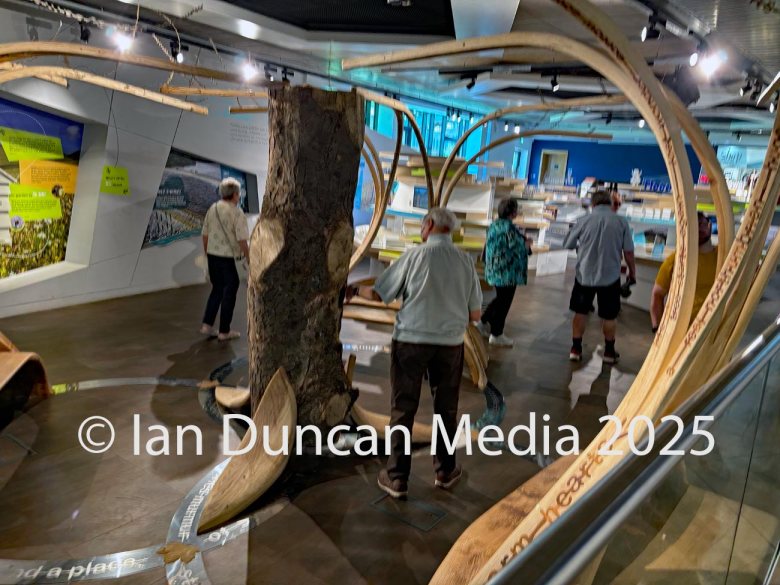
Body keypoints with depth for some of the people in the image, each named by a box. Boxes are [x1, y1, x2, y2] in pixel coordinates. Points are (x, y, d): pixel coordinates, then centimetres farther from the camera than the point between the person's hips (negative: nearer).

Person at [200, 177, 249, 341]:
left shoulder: (212, 209, 6)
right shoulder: (237, 213, -13)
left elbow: (205, 235, 11)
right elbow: (242, 240, -17)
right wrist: (249, 259, -8)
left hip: (212, 255, 6)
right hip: (228, 258, -6)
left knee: (217, 290, 20)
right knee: (229, 292, 6)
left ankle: (207, 325, 16)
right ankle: (224, 331, 12)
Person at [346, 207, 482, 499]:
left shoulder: (414, 255, -8)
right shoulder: (466, 261, -1)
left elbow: (378, 294, -4)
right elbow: (475, 314, 1)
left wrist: (355, 290, 15)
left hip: (410, 340, -2)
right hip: (450, 343, 2)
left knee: (403, 410, 8)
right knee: (446, 409, 17)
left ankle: (397, 477, 16)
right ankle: (445, 471, 31)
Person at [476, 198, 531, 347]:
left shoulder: (493, 225, 7)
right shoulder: (509, 227, -19)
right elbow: (518, 248, -20)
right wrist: (527, 244, 2)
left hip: (493, 269, 9)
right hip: (507, 271, -9)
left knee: (500, 298, 25)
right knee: (504, 302, 3)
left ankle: (483, 322, 28)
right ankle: (496, 334, 12)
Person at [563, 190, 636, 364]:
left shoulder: (585, 221, -8)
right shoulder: (621, 222, -7)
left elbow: (568, 244, 1)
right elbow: (628, 252, -5)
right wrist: (632, 271, 10)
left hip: (585, 275, 0)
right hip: (610, 276, 0)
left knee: (581, 312, 14)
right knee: (609, 315, 14)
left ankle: (576, 349, 18)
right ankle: (609, 352, 24)